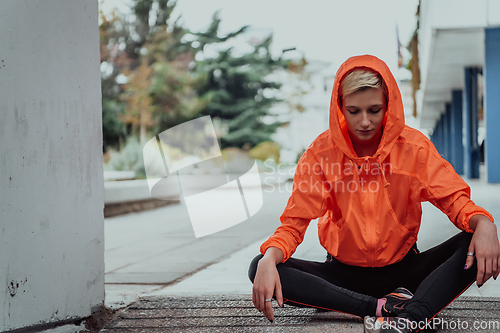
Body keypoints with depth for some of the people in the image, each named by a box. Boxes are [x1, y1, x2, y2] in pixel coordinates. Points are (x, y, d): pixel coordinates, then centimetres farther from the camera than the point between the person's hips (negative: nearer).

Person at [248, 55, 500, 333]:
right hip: (344, 273, 0)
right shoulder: (321, 152, -8)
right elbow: (294, 222, -10)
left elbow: (453, 198, -10)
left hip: (402, 270, 0)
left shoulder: (413, 147, -7)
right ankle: (384, 306, -31)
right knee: (260, 267, -26)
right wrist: (270, 258, -32)